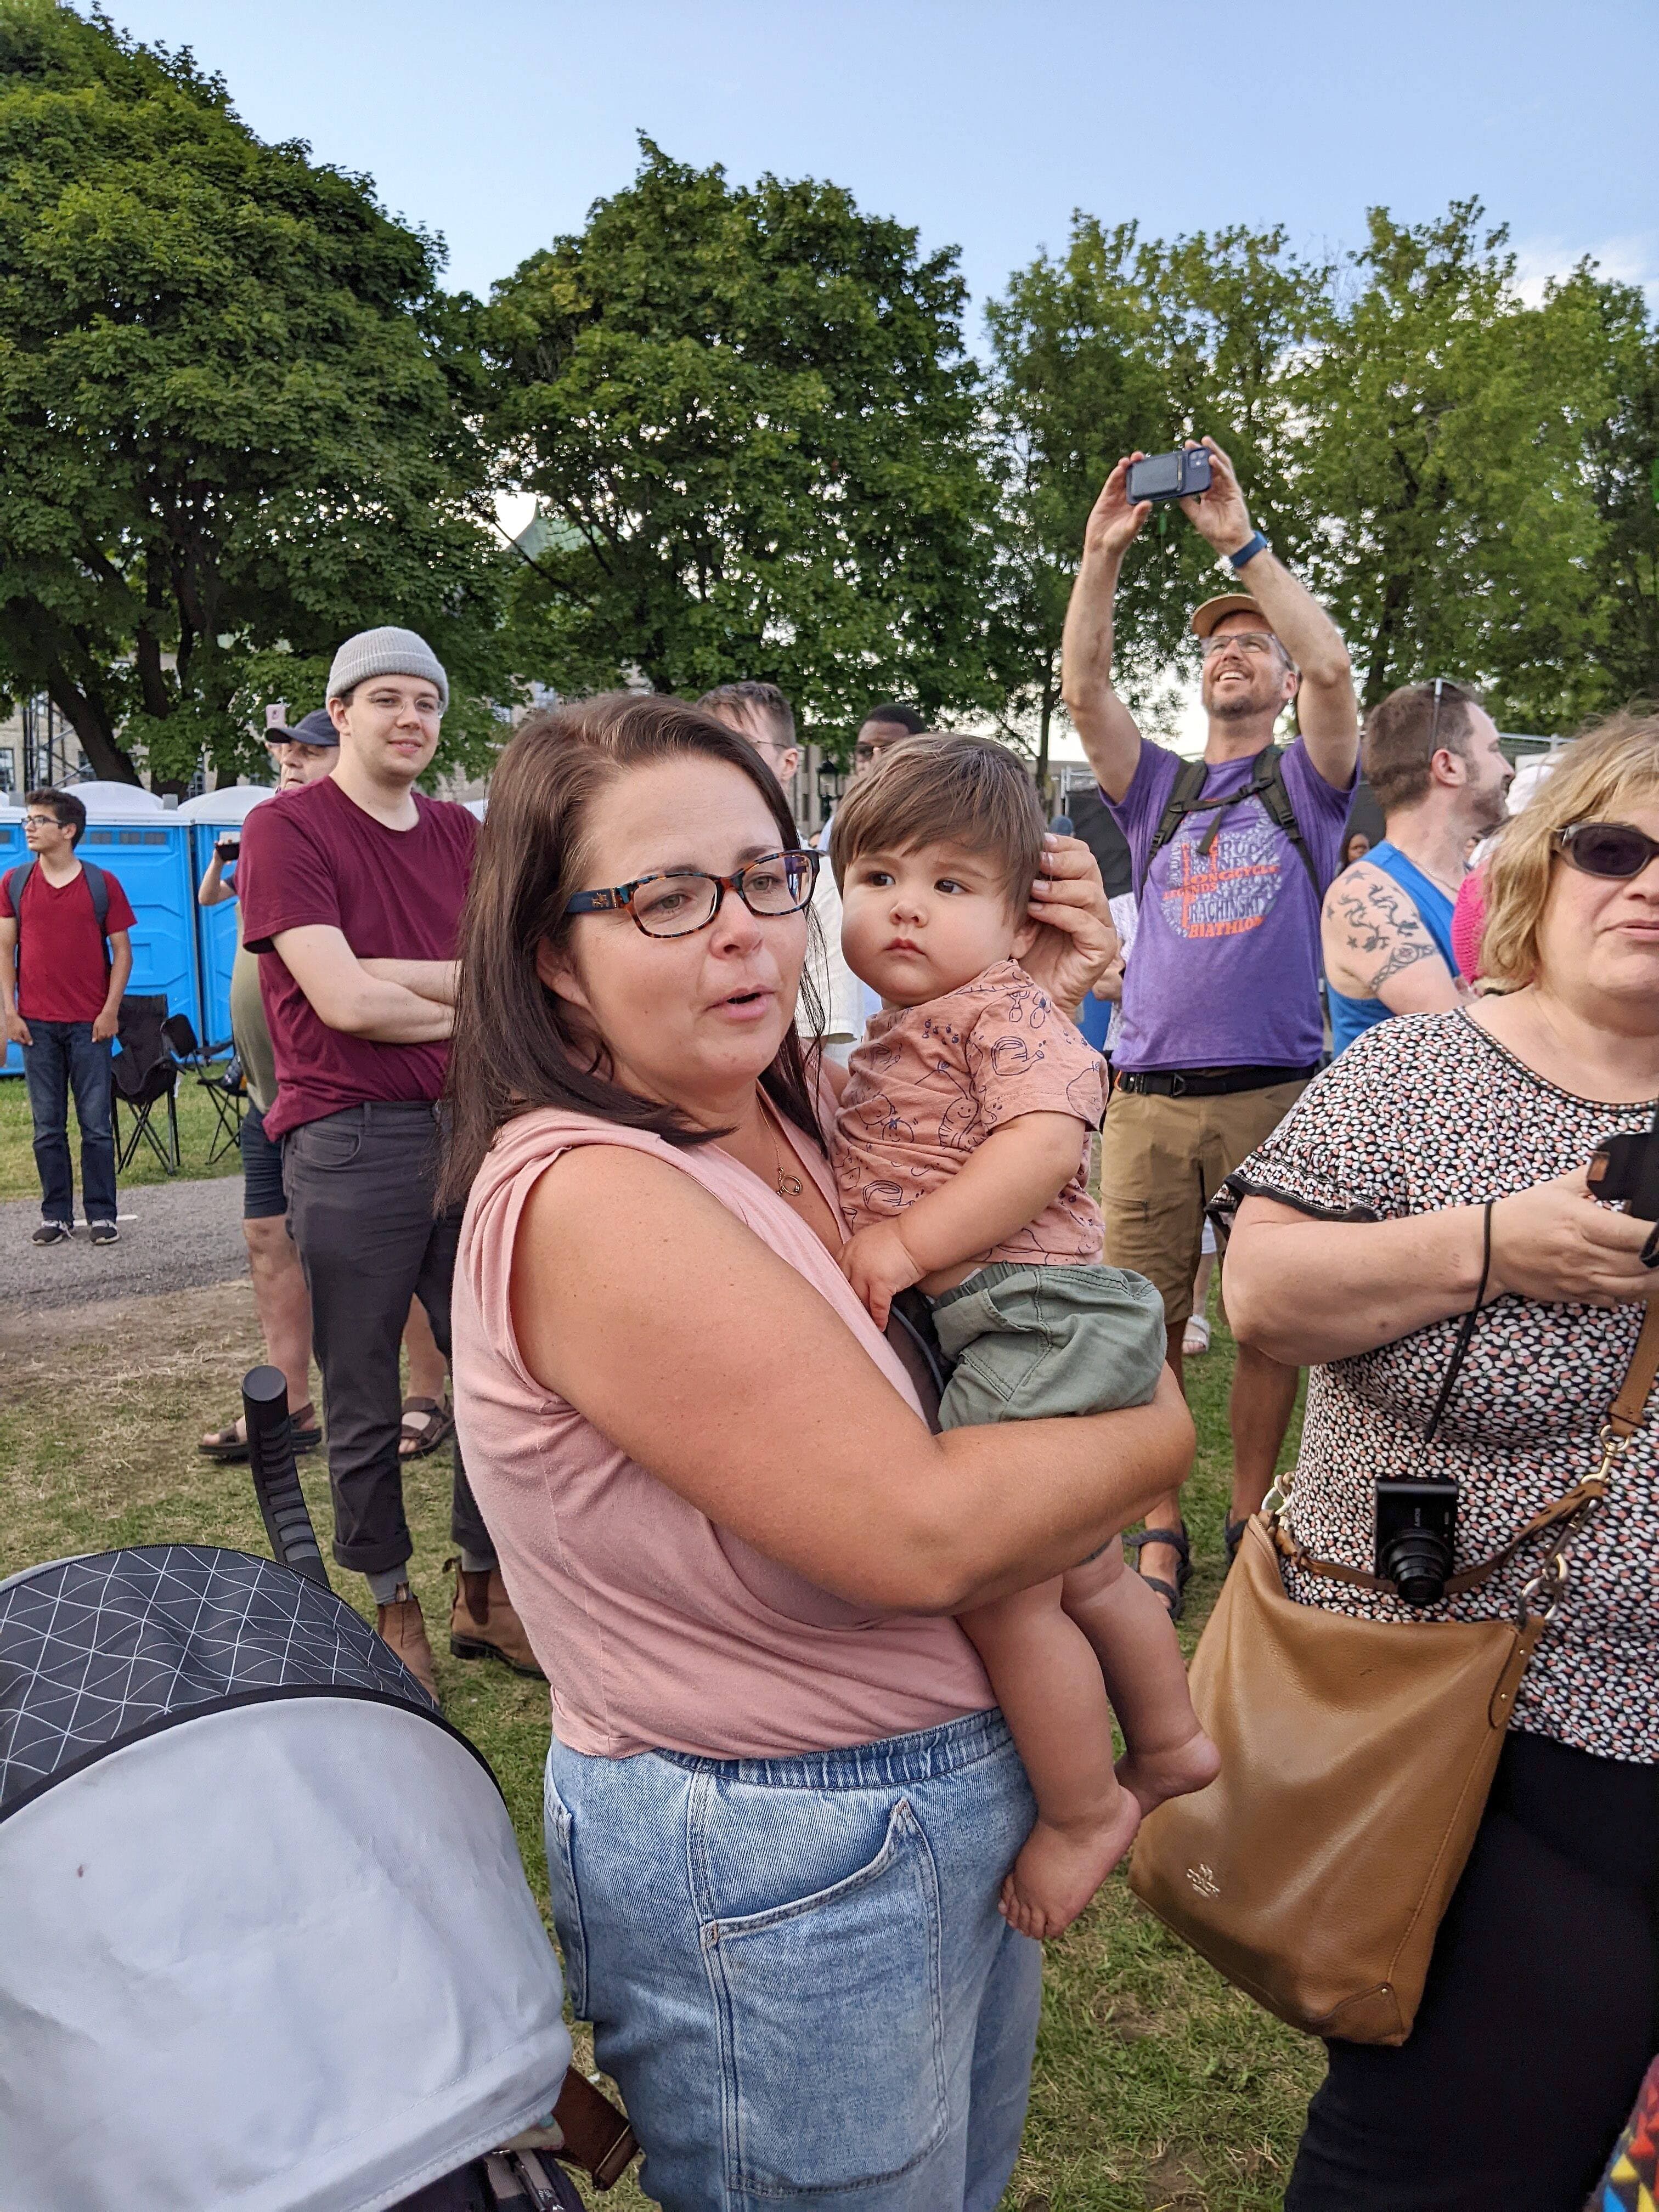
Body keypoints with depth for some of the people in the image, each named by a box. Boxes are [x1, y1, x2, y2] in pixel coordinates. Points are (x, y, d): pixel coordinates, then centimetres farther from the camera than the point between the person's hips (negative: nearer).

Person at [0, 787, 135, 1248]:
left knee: (97, 1125, 1)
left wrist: (110, 1010, -6)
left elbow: (122, 952, 2)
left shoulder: (103, 884, 1)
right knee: (47, 1128, 6)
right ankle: (57, 1215, 15)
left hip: (90, 1024, -2)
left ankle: (102, 1215, 10)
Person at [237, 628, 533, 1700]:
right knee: (365, 1400, 7)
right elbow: (343, 999, -14)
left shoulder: (460, 832, 14)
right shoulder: (288, 827, -3)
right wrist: (465, 1008, -2)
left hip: (469, 1125, 5)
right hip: (351, 1139, -5)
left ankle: (485, 1591, 27)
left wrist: (384, 973, -12)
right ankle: (390, 1603, 25)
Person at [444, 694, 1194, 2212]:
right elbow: (914, 1535, -30)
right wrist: (1157, 1434, -13)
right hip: (785, 1879, -8)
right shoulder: (586, 1200, -28)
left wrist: (1039, 1006, -1)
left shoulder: (805, 1105, -2)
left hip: (966, 1784, 8)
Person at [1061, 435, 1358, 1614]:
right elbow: (1085, 688, 3)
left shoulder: (1306, 782, 10)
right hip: (1149, 1099, 2)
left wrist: (1243, 539, -9)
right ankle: (1160, 1530, 14)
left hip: (1275, 1096, -2)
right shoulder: (1158, 788, 17)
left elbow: (1333, 664, -7)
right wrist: (1103, 555, -6)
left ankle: (1251, 1520, 20)